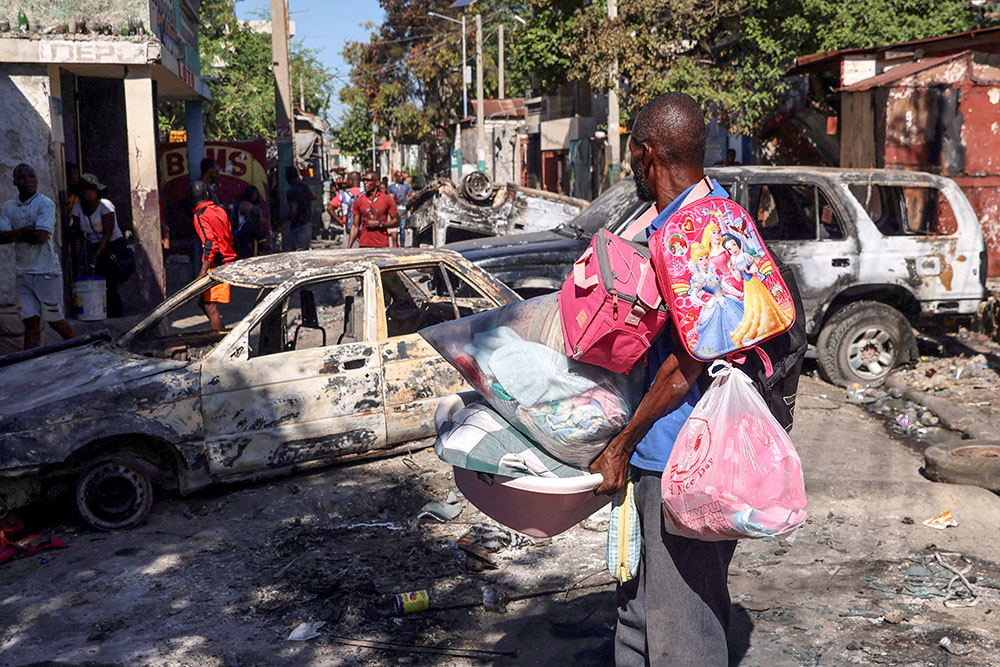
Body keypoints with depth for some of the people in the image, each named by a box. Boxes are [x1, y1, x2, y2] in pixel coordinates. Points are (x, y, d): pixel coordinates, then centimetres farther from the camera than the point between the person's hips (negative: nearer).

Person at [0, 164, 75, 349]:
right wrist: (26, 231, -14)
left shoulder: (45, 204, -7)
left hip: (47, 272, -4)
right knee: (31, 322, 1)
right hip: (23, 274, 4)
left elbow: (42, 237, -18)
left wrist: (16, 235, -6)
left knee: (55, 321, 5)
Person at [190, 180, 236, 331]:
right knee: (204, 301, 17)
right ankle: (220, 330, 20)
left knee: (210, 305, -3)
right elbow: (229, 236, 16)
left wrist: (203, 273, -20)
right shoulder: (219, 210, 10)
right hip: (226, 261, 8)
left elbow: (210, 246, -21)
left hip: (216, 266, -8)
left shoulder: (200, 216, -13)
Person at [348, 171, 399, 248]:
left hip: (382, 245, -1)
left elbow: (396, 222, 3)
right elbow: (355, 227, 10)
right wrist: (348, 247, 2)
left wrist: (378, 224, -9)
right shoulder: (358, 201, 8)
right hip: (364, 245, 1)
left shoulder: (387, 199, 2)